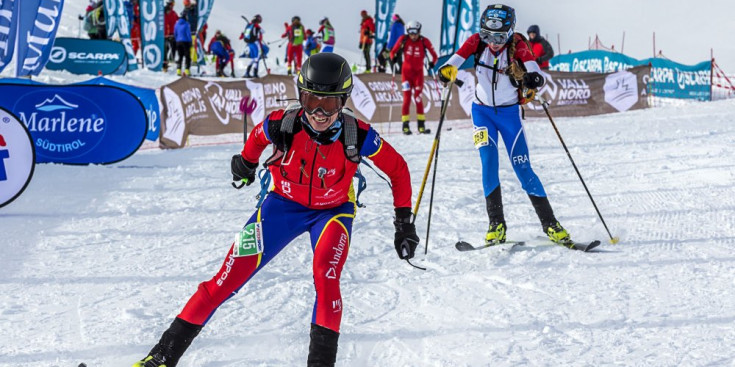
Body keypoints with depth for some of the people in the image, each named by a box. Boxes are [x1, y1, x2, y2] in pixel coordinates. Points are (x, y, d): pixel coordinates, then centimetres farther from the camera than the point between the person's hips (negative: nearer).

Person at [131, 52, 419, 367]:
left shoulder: (358, 136, -28)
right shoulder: (282, 125, -26)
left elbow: (397, 169, -10)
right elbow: (257, 137, 0)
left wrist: (404, 221, -10)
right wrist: (246, 163, 15)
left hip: (333, 210, -1)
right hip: (284, 203, 1)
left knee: (325, 277, -30)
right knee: (230, 277, -5)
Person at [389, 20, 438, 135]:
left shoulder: (424, 41, -8)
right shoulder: (403, 39, -6)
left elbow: (434, 55, -1)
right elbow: (393, 52, 4)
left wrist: (432, 63, -19)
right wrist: (394, 58, -16)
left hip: (418, 73, 0)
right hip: (406, 72, 0)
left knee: (418, 98, -4)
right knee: (407, 98, -4)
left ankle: (421, 126, 0)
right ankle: (405, 126, -1)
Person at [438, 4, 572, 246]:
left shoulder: (517, 45, -16)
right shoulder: (477, 41, -12)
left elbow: (534, 70, -28)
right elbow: (458, 57, -24)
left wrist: (534, 80, -51)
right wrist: (447, 69, -47)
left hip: (509, 111, -1)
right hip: (482, 111, 1)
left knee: (522, 167, -5)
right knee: (488, 162, -14)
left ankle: (550, 224, 2)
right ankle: (496, 225, -9)